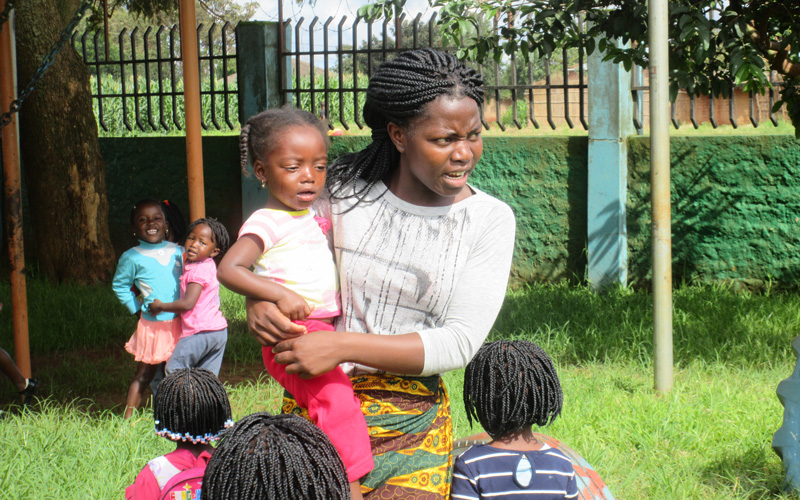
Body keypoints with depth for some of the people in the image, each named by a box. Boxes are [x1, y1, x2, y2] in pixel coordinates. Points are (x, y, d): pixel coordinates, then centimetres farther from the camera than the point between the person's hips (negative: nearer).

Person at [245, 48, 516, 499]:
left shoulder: (490, 220, -5)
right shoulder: (345, 190, -1)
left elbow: (460, 342, -12)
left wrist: (342, 347, -21)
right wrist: (258, 301, -11)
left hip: (410, 428, -1)